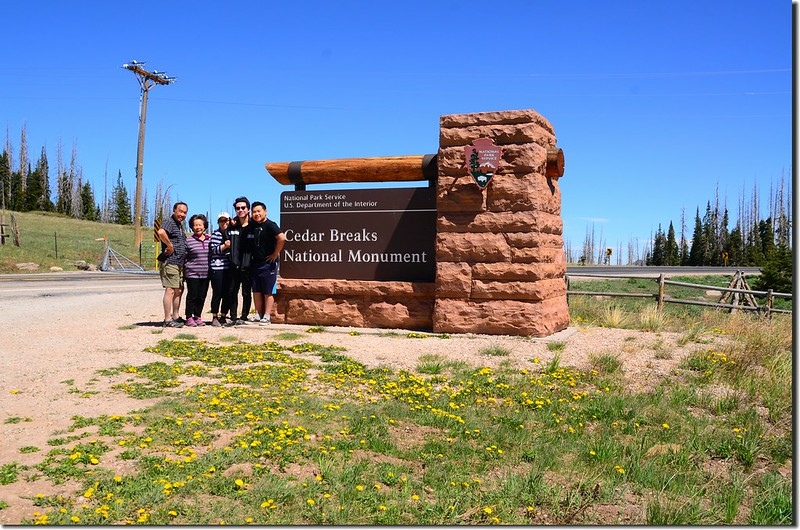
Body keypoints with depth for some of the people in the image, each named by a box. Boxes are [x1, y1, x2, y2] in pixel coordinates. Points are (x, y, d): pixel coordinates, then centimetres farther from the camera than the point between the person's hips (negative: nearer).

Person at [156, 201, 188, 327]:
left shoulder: (180, 225, 20)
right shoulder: (169, 222, -10)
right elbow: (161, 232, -32)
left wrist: (185, 256, 17)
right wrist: (170, 245, -22)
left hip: (179, 263, 10)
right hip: (169, 262, -10)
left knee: (179, 290, 14)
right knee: (170, 290, -9)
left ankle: (176, 317, 24)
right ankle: (168, 320, -6)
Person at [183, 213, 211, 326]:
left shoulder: (210, 239, 9)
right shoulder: (188, 241, -1)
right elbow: (184, 257, 2)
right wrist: (184, 270, -4)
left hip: (205, 273, 4)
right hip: (192, 273, -4)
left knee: (202, 296, 8)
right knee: (192, 296, -1)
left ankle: (198, 317, 20)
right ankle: (189, 318, 10)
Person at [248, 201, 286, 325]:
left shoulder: (270, 225, -13)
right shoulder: (253, 225, 9)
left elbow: (282, 238, -26)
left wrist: (275, 253, -19)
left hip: (268, 263, -7)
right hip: (255, 263, 7)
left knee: (267, 292, 0)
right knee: (256, 291, 10)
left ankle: (266, 317, 5)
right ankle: (259, 315, 18)